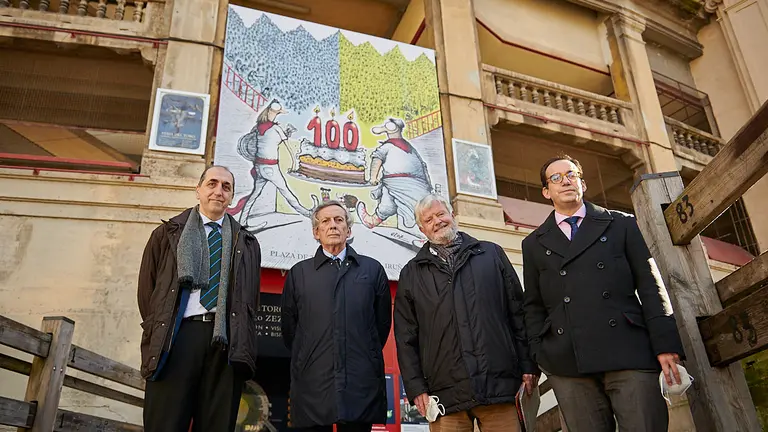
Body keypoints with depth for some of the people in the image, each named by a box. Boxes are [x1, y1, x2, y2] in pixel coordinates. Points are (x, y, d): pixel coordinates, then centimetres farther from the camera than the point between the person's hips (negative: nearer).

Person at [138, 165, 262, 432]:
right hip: (178, 334, -1)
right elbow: (147, 287, 13)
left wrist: (242, 344, 5)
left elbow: (251, 297, 16)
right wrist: (157, 330, 4)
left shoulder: (246, 244, 19)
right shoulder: (167, 234, 15)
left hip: (227, 341, 1)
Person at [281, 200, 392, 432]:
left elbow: (383, 322, 12)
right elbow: (289, 328, 13)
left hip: (361, 386, 0)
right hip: (312, 386, 0)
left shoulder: (372, 269, 10)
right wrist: (308, 360, 12)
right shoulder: (298, 273, 11)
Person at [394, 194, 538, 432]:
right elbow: (405, 337, 8)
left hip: (499, 384, 0)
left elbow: (518, 312, 10)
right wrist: (416, 387, 1)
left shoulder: (492, 254, 12)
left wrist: (528, 365, 4)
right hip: (446, 394, 0)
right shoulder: (411, 274, 12)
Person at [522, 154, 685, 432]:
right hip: (568, 365, 1)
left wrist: (665, 343, -2)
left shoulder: (621, 224, 15)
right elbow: (534, 306, 15)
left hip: (628, 352, 0)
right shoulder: (534, 244, 17)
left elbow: (650, 284, 8)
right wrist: (537, 358, 3)